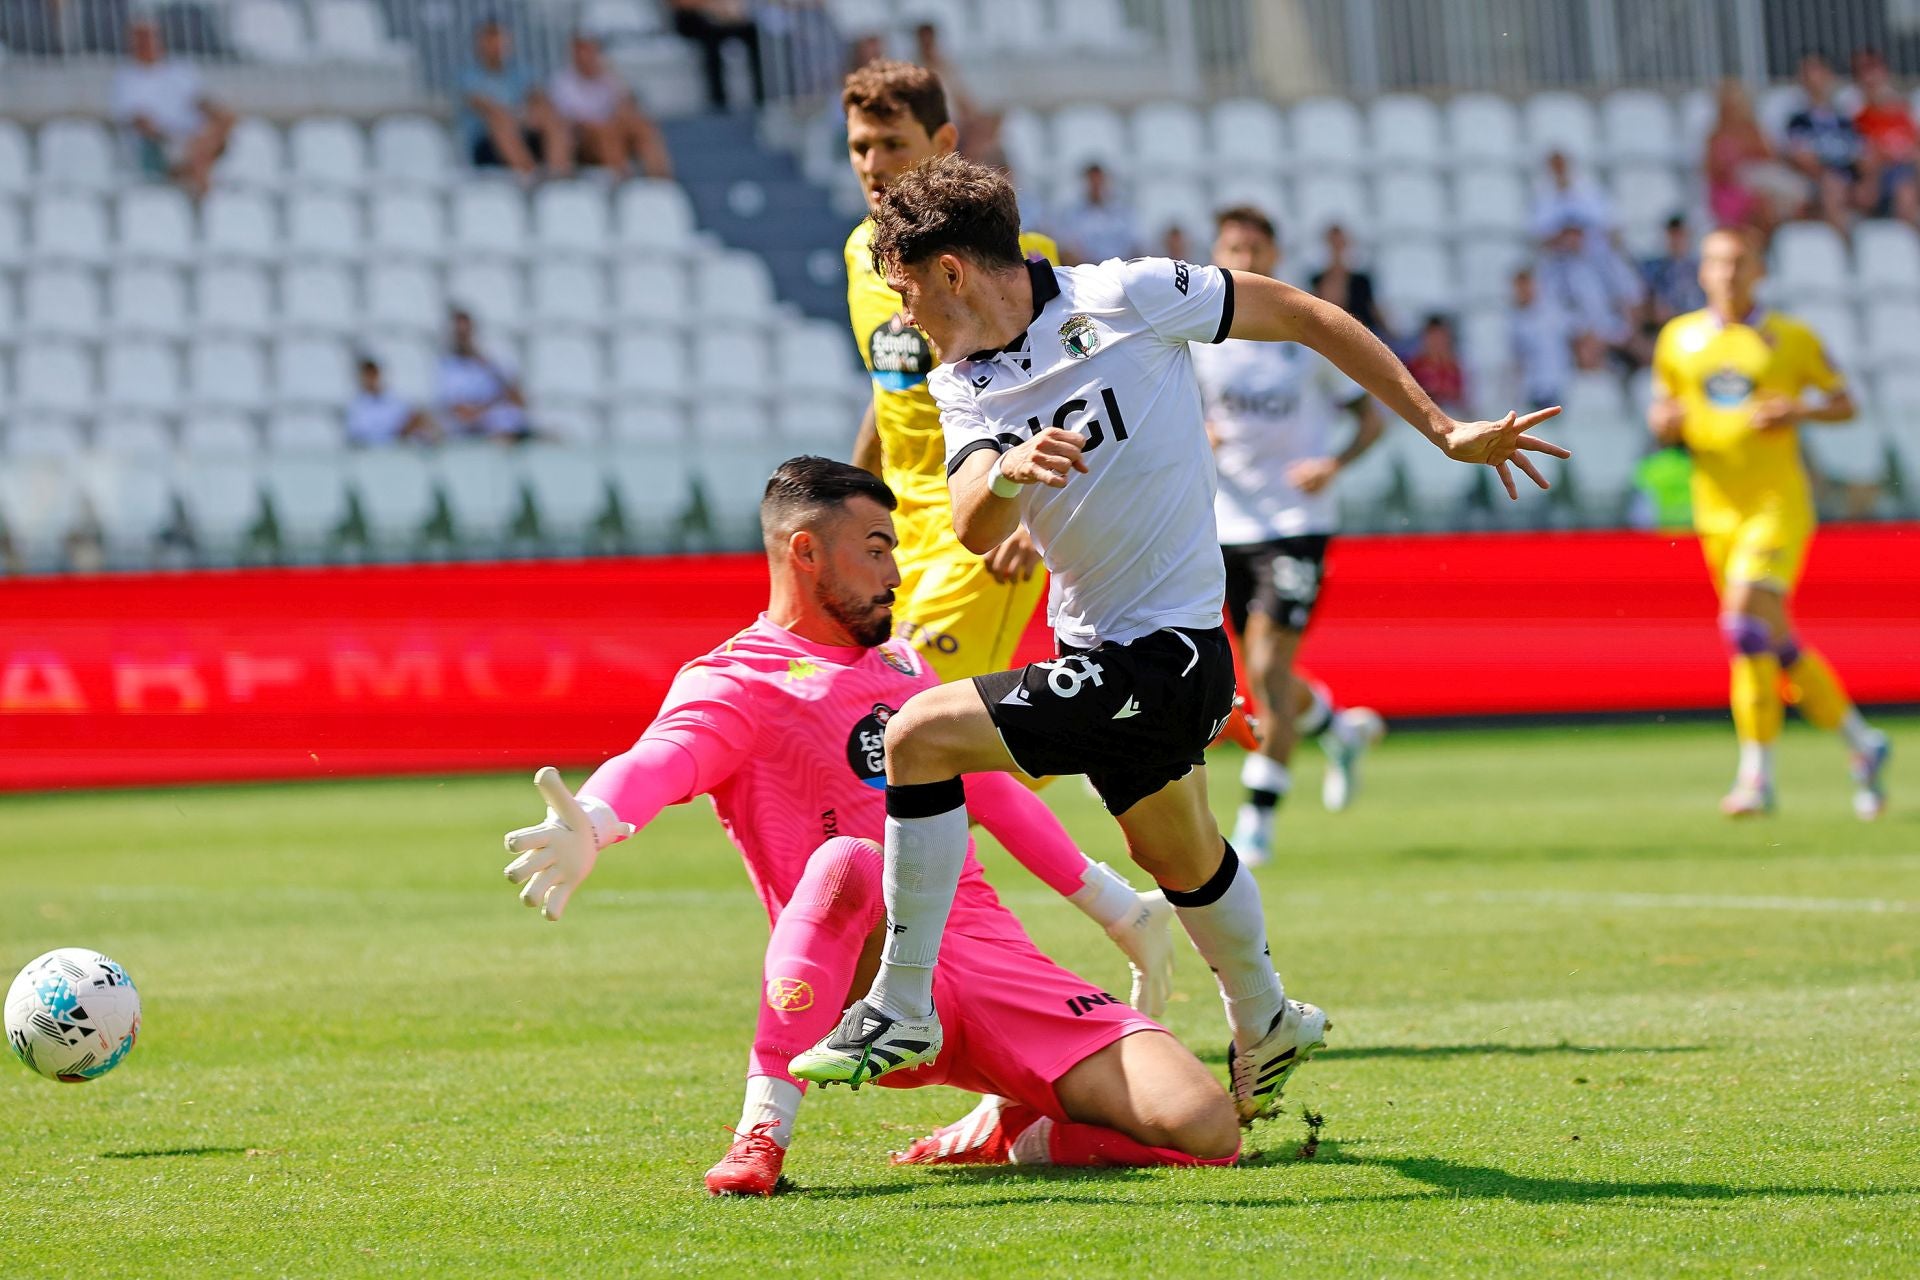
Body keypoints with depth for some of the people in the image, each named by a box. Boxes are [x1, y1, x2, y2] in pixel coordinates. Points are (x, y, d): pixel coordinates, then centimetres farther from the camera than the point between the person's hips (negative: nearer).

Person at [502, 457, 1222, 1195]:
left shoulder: (904, 669, 23)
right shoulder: (735, 683, 0)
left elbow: (994, 795, 35)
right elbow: (660, 760, -22)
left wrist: (1113, 907, 39)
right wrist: (590, 826, -46)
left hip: (991, 951, 6)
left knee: (1204, 1127, -14)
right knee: (848, 860, -42)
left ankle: (1010, 1134, 12)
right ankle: (764, 1130, -34)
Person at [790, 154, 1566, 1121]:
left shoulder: (1125, 299, -13)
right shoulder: (962, 386, 5)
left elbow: (1305, 317, -4)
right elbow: (975, 530, -11)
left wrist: (1446, 432, -2)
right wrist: (1004, 472, -36)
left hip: (1162, 660, -8)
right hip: (1099, 650, 8)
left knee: (918, 735, -18)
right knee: (1178, 860, 28)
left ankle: (902, 1008, -12)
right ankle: (1265, 1026, 53)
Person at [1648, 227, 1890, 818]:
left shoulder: (1793, 339, 2)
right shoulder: (1678, 339, 10)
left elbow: (1844, 402, 8)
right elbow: (1662, 409, 19)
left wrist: (1799, 410, -11)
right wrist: (1663, 422, -5)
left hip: (1778, 503, -5)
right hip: (1717, 511, 5)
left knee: (1747, 619, -23)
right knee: (1778, 645, 9)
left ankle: (1757, 775, -20)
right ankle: (1863, 743, 28)